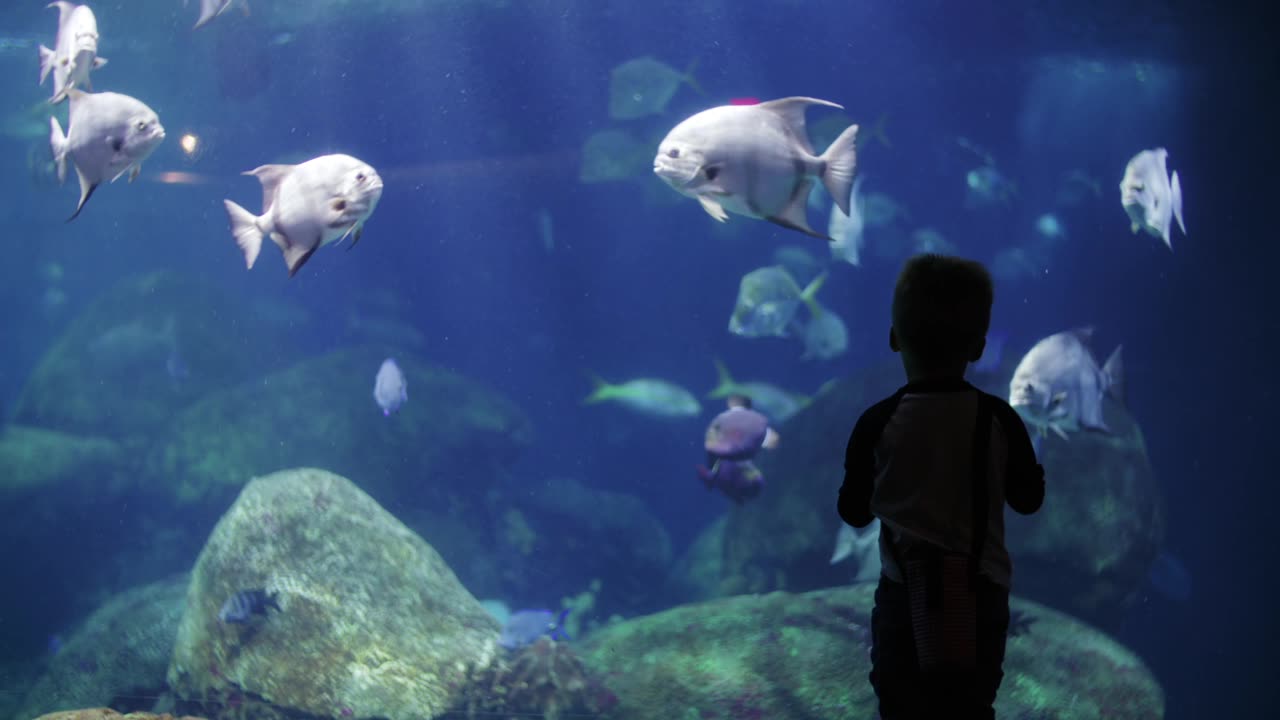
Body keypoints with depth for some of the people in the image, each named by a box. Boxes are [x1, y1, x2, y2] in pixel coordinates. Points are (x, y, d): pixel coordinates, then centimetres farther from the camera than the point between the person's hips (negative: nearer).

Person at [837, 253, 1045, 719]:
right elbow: (1029, 500, 4)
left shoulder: (877, 423, -11)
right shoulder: (999, 419, -8)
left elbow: (854, 512, -1)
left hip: (906, 595, -1)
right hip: (980, 594, 1)